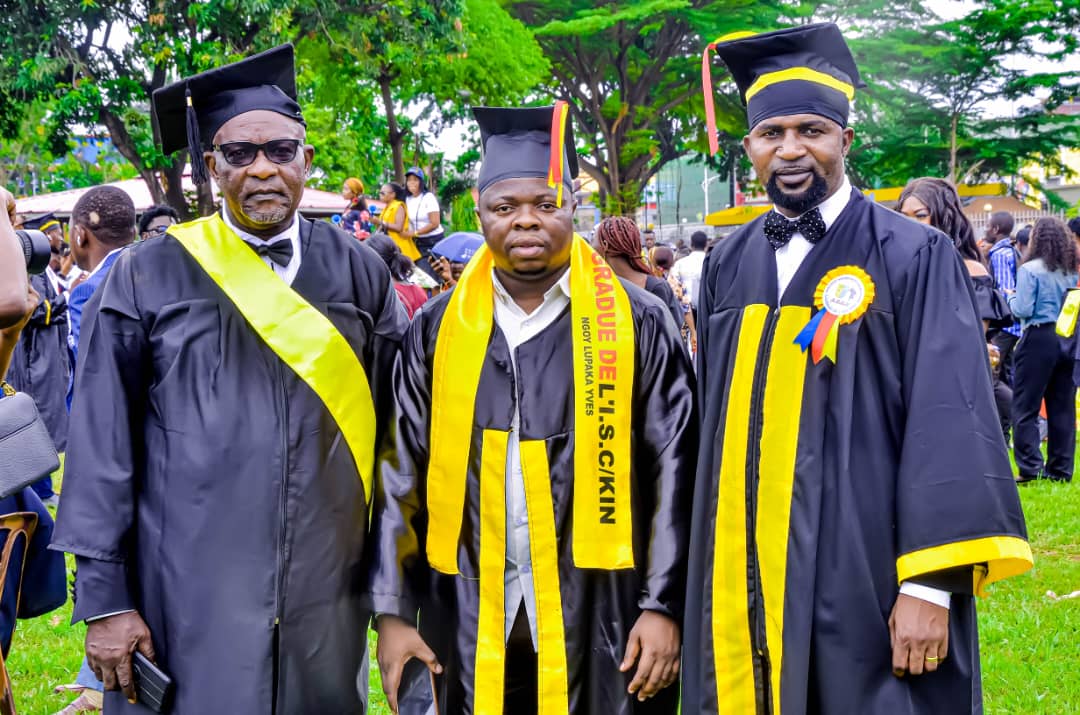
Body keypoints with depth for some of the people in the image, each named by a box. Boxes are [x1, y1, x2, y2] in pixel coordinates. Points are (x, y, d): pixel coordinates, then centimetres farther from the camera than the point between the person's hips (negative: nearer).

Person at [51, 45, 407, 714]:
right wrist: (105, 599, -6)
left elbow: (400, 431, 7)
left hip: (326, 599, 2)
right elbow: (102, 445, -2)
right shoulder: (149, 278, -2)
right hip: (186, 597, -2)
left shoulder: (361, 275, 4)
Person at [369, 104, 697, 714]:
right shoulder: (438, 329, 3)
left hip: (600, 615, -2)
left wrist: (664, 605, -7)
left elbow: (674, 472, -2)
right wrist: (393, 609, 1)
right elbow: (402, 474, 5)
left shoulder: (638, 323, -2)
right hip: (469, 618, 2)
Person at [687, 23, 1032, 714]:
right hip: (740, 587, 5)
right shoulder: (728, 266, 9)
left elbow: (949, 420, -11)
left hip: (866, 584, -4)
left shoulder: (914, 257, -6)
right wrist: (706, 575, 13)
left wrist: (930, 586, -17)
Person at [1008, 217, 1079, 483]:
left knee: (1025, 407, 0)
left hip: (1040, 339, -6)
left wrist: (1012, 297, 6)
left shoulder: (1029, 269, -9)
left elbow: (1023, 310, -13)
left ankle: (1030, 467, -6)